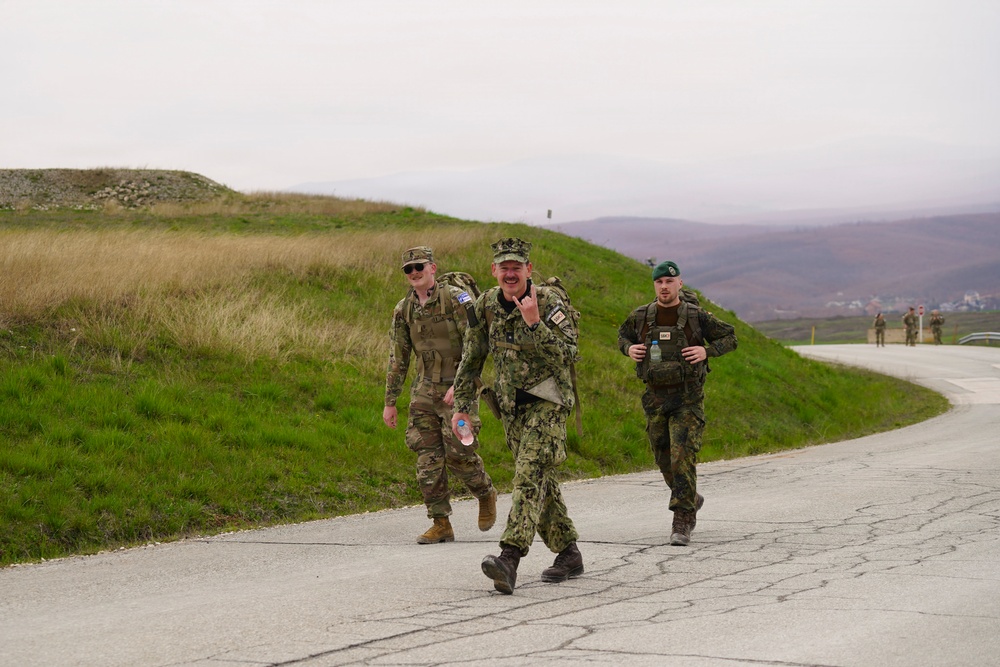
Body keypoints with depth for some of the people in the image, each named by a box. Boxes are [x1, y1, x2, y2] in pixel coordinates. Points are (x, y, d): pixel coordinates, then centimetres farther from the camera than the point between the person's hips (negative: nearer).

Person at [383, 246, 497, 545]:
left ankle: (486, 493, 21)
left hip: (458, 389, -5)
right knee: (428, 457, -1)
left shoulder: (456, 299, -11)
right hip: (425, 391, 5)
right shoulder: (404, 309, 6)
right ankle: (441, 524, 5)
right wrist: (390, 402, 10)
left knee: (458, 452, -9)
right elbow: (397, 358, 12)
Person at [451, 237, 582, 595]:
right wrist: (462, 405, 7)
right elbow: (472, 358, 9)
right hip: (511, 404, 6)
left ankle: (509, 558, -31)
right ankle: (569, 554, 25)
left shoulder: (548, 301, -14)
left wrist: (534, 323, -32)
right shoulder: (487, 304, 2)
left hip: (547, 401, -6)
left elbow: (567, 353, -24)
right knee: (541, 481, 12)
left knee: (530, 474, -19)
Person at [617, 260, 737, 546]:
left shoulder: (696, 316, -5)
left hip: (687, 399, -4)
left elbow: (730, 337, 4)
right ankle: (692, 500, 38)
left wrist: (706, 351, -13)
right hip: (655, 397, 4)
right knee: (664, 460, 12)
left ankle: (682, 523, -12)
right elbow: (623, 335, 22)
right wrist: (628, 349, -1)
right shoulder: (641, 316, 3)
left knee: (682, 457, -15)